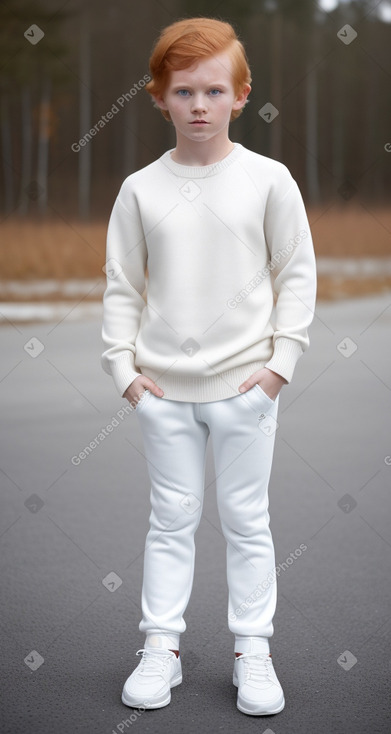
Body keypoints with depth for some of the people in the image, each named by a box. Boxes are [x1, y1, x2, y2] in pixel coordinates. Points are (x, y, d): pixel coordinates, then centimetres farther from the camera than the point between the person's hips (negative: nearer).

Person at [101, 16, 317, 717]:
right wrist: (124, 367, -1)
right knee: (171, 517, 11)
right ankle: (161, 646, 21)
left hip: (245, 383, -1)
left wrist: (281, 361, -5)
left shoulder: (268, 180, -4)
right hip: (162, 386, 1)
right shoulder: (141, 188, 0)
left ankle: (253, 650, 20)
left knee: (246, 518, 8)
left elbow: (298, 274, 0)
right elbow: (121, 285, 5)